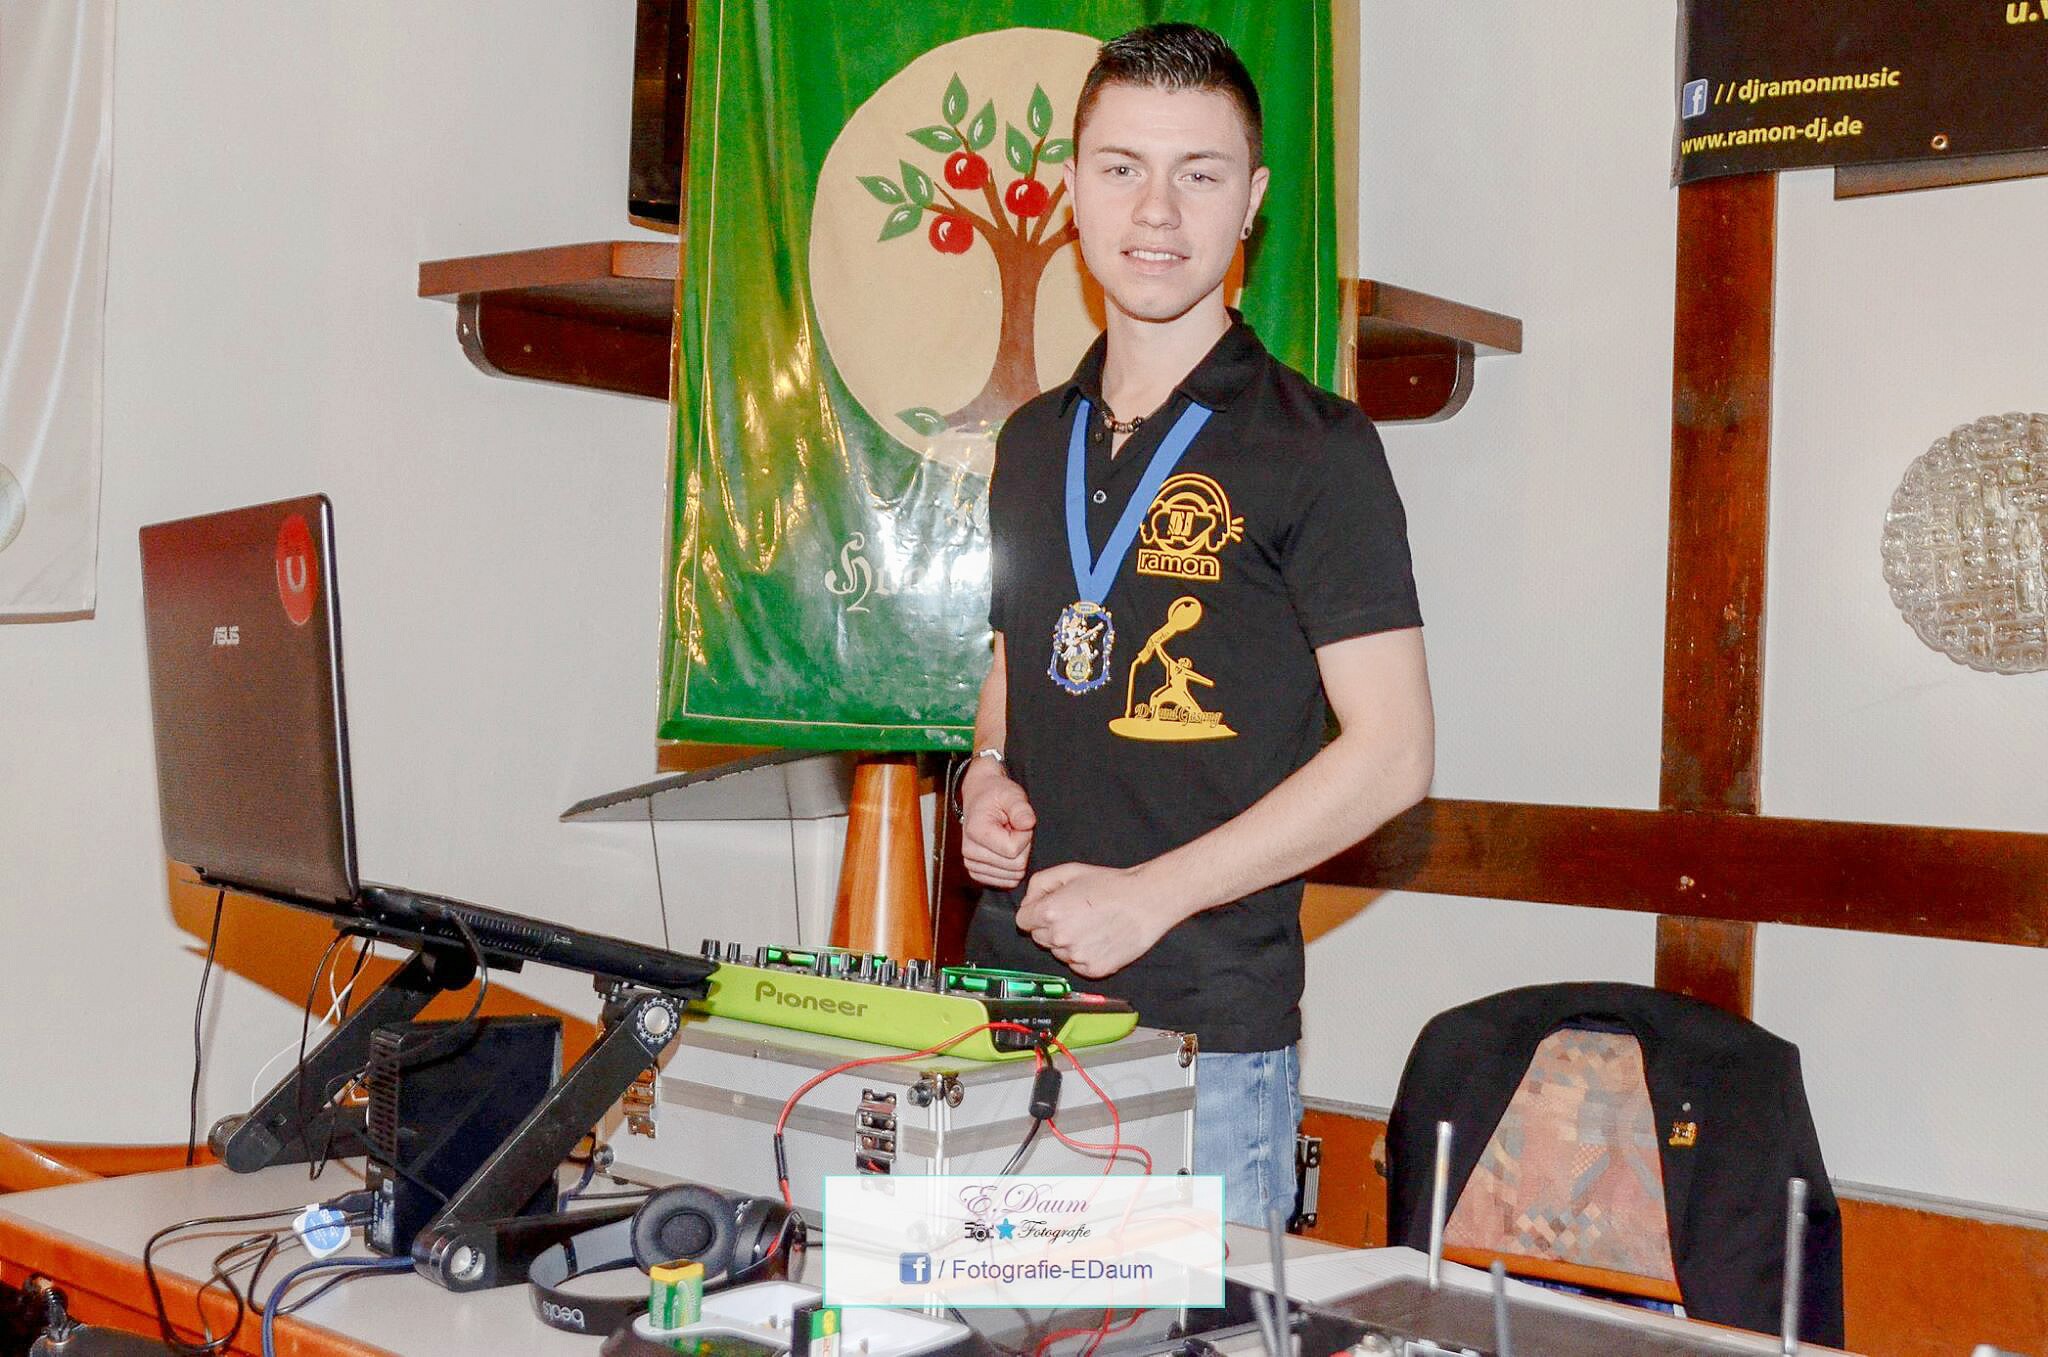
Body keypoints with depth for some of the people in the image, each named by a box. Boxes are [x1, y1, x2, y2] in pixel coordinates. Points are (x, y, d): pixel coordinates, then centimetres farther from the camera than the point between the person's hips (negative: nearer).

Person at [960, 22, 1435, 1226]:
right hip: (1006, 1003, 5)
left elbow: (1392, 754, -11)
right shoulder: (1036, 442, 13)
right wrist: (988, 778, 2)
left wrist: (1152, 893, -17)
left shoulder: (1313, 447, -6)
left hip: (1207, 1033, -5)